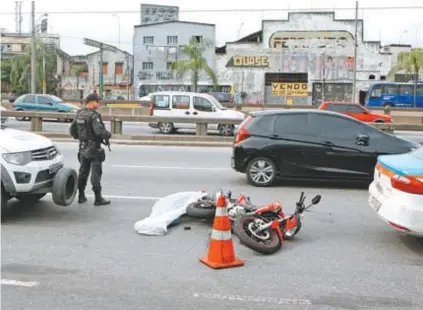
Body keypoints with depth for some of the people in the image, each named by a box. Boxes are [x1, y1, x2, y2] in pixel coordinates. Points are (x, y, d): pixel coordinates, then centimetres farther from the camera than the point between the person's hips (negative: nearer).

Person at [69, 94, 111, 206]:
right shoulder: (94, 115, -18)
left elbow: (72, 130, 13)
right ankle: (98, 198, -1)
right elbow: (99, 131, -28)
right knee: (96, 173, -3)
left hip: (83, 147, 8)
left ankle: (81, 196, 21)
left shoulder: (79, 114, 7)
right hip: (93, 148, -8)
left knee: (83, 172, 15)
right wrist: (108, 135, -9)